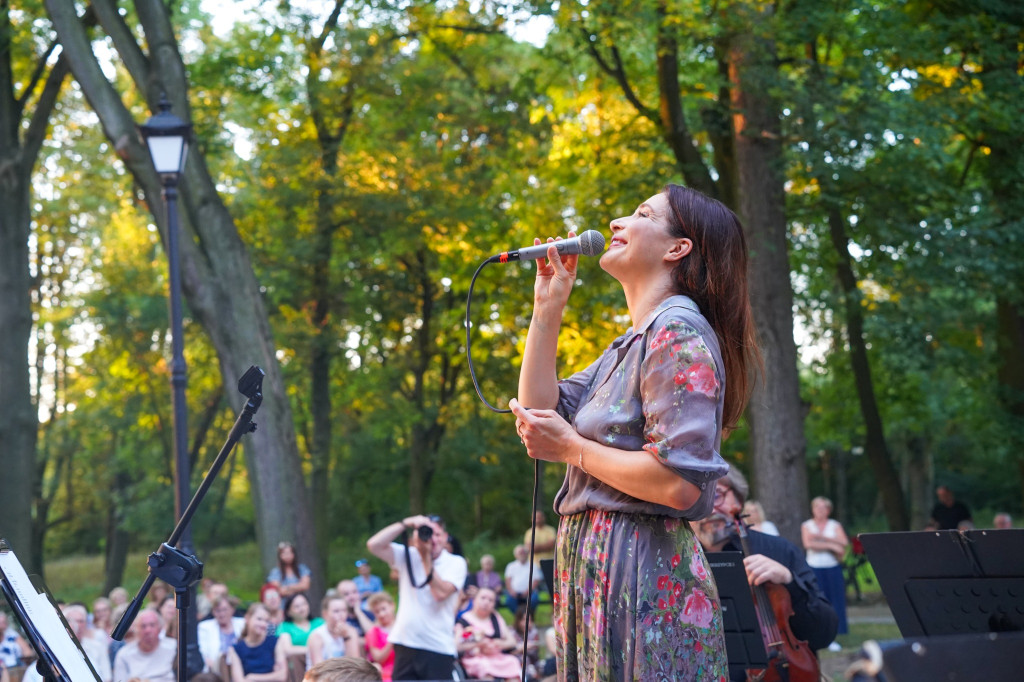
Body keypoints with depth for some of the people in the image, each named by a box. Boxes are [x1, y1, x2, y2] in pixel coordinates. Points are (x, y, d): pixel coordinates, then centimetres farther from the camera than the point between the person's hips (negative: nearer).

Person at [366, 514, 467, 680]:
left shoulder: (456, 563, -1)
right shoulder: (407, 556, 5)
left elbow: (440, 592, -16)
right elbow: (373, 545, -9)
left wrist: (426, 556, -12)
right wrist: (407, 523, -13)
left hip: (439, 648, -2)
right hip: (405, 644, 2)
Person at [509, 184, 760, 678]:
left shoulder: (678, 332, -12)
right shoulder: (630, 345, 20)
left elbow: (680, 482, -21)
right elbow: (540, 415, 14)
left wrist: (571, 449, -11)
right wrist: (547, 307, 13)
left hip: (644, 578, -10)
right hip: (601, 572, 10)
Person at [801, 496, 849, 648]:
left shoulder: (835, 525, 9)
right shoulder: (806, 525, 7)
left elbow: (844, 543, -7)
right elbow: (808, 544, -10)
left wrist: (821, 537, -14)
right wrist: (831, 545, -12)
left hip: (833, 568, 1)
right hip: (814, 568, -1)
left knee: (835, 601, -3)